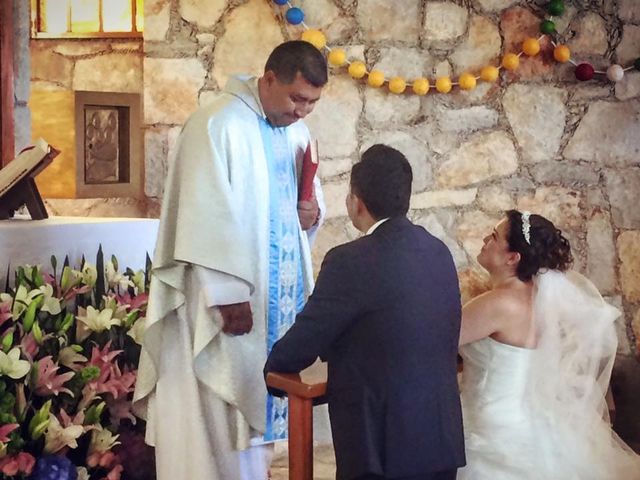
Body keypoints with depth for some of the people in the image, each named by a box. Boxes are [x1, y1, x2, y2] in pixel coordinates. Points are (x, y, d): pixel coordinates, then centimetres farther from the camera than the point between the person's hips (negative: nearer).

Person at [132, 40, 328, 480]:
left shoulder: (296, 130, 8)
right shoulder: (219, 126, -16)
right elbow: (209, 220, -19)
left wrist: (311, 213, -6)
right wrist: (227, 296, -20)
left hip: (277, 296, 8)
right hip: (230, 299, -7)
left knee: (259, 400, 16)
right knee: (225, 412, 2)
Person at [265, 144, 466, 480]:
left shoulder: (350, 262, -17)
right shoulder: (439, 251, 5)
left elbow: (300, 348, -10)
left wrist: (272, 365, 12)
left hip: (383, 445, -7)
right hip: (442, 440, 7)